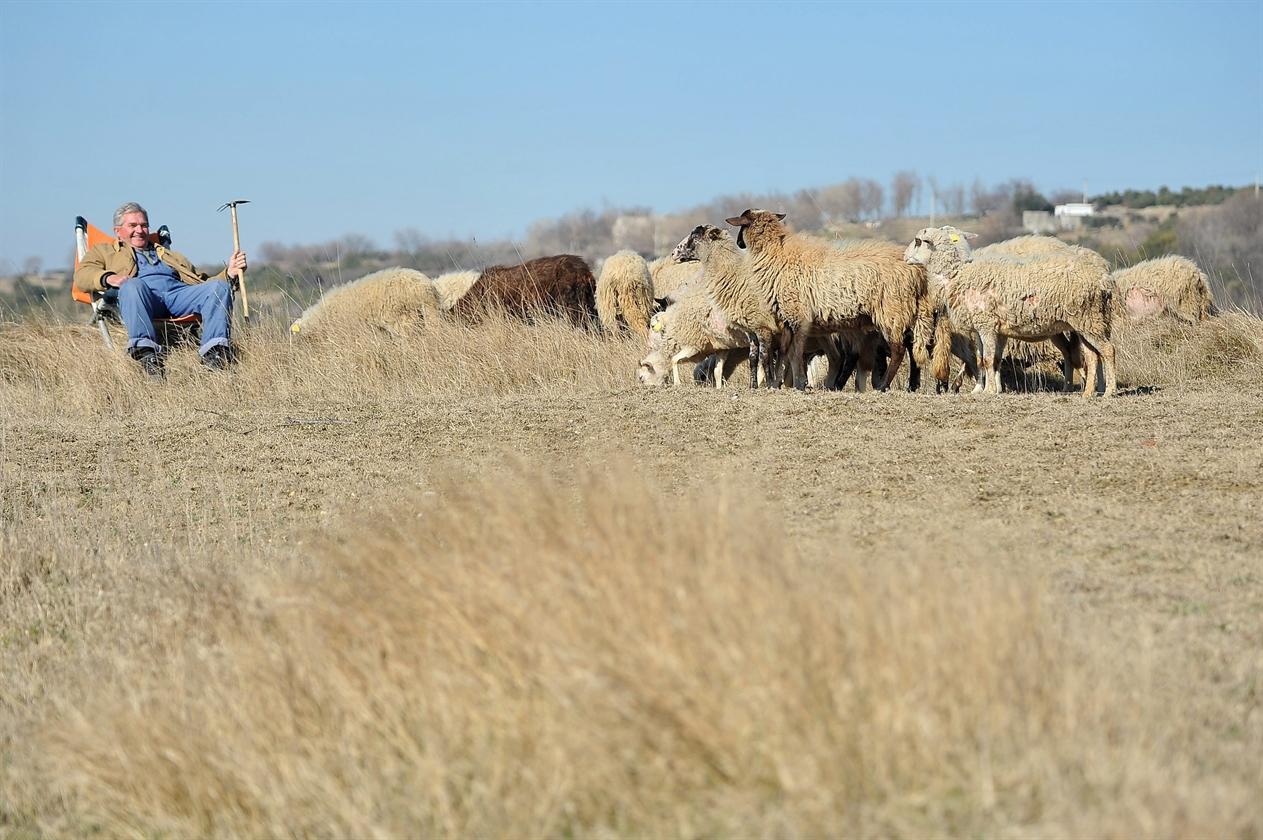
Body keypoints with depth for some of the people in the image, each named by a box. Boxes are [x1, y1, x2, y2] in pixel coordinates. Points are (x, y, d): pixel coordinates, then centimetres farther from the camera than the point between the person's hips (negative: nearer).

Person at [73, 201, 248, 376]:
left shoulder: (170, 256, 43)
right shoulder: (103, 251, 32)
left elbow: (202, 283, 32)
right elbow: (82, 276, 11)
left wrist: (229, 273, 12)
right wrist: (109, 278, -12)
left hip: (178, 292, 4)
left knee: (219, 287, -24)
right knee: (133, 285, -41)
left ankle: (214, 350, -43)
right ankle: (145, 351, -56)